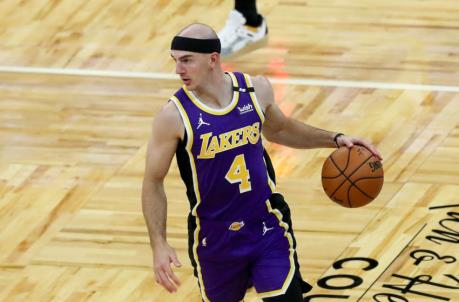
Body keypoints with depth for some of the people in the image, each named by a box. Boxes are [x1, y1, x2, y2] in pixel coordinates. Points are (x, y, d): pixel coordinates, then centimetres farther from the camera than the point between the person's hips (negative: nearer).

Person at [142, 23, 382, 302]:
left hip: (268, 227, 1)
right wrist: (159, 245, -17)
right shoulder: (174, 116, -16)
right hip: (214, 236, -1)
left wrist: (335, 140, 8)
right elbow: (154, 182, -8)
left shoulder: (256, 90, -6)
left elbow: (278, 129, 17)